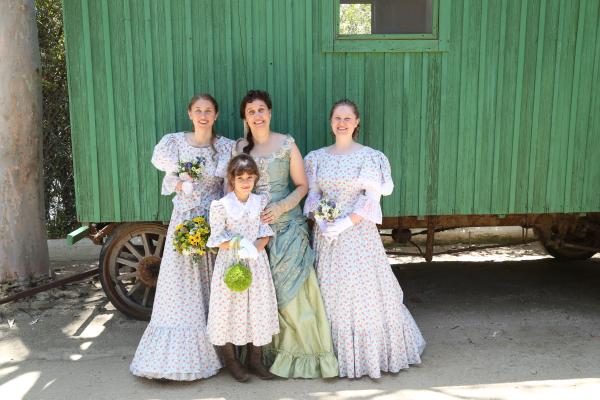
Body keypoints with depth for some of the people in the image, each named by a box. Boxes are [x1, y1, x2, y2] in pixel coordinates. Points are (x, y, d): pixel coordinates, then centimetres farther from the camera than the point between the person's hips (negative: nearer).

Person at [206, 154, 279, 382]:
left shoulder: (261, 202, 2)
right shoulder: (221, 206, -8)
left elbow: (265, 234, 3)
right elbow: (217, 239, -7)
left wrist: (254, 248, -15)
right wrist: (237, 246, -22)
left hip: (256, 264, 3)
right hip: (230, 263, -3)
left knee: (257, 308, 8)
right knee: (230, 309, 4)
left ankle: (255, 359, 24)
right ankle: (230, 360, 23)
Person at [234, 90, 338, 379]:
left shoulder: (287, 144, -1)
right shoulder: (239, 148, 7)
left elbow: (302, 186, 1)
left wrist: (280, 208, -13)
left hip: (286, 226, -3)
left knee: (290, 288, -3)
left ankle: (306, 352, 14)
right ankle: (269, 351, 23)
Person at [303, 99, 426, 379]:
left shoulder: (368, 156, -2)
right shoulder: (318, 157, 9)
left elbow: (371, 198, -9)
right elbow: (313, 195, 5)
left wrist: (344, 223, -17)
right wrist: (321, 221, -12)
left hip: (358, 232, -3)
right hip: (326, 235, 4)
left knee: (363, 289, -1)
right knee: (330, 292, 8)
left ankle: (372, 352, 17)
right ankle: (337, 354, 24)